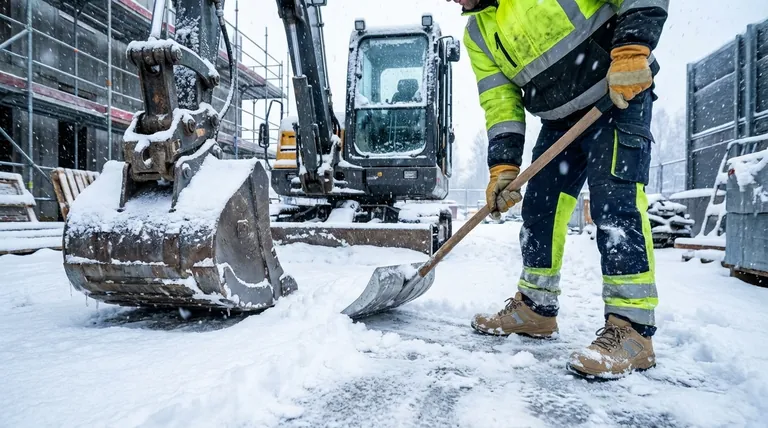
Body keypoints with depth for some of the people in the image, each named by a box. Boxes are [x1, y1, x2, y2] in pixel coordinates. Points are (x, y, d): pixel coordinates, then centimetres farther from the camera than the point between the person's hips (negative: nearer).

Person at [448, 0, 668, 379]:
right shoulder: (478, 33, 2)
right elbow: (499, 102, -3)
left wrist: (631, 49, -26)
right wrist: (503, 164, -14)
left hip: (621, 96, -6)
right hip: (560, 119, 7)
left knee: (613, 202, -17)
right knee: (539, 207, 4)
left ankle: (631, 330, -11)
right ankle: (535, 308, 17)